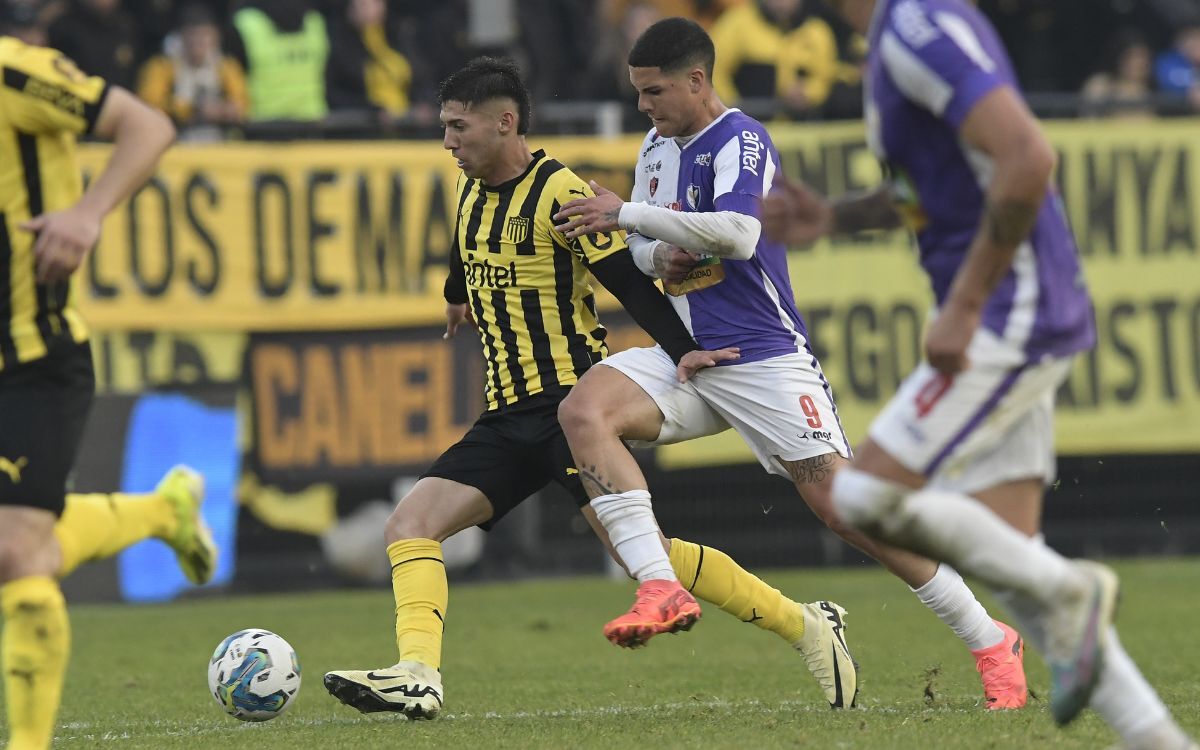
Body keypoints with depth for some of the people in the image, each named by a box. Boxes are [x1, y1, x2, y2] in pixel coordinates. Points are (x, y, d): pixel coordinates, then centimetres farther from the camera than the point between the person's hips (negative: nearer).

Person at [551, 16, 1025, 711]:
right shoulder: (658, 147, 13)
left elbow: (738, 233, -30)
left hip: (764, 359, -7)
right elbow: (644, 246, 24)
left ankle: (991, 641, 1)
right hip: (686, 359, 7)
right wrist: (660, 255, -1)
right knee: (584, 410, -18)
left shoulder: (741, 142, -13)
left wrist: (627, 214, -25)